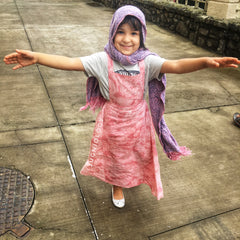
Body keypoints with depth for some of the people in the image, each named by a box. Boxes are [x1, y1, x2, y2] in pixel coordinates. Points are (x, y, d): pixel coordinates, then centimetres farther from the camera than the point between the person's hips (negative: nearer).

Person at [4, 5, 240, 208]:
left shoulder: (147, 61, -18)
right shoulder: (103, 60, -19)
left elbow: (177, 65, -31)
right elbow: (70, 62, -26)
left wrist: (205, 61, -48)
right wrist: (36, 57, -37)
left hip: (138, 119, 1)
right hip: (113, 120, -1)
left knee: (139, 153, 24)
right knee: (115, 154, 21)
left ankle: (136, 177, 59)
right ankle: (117, 186, 51)